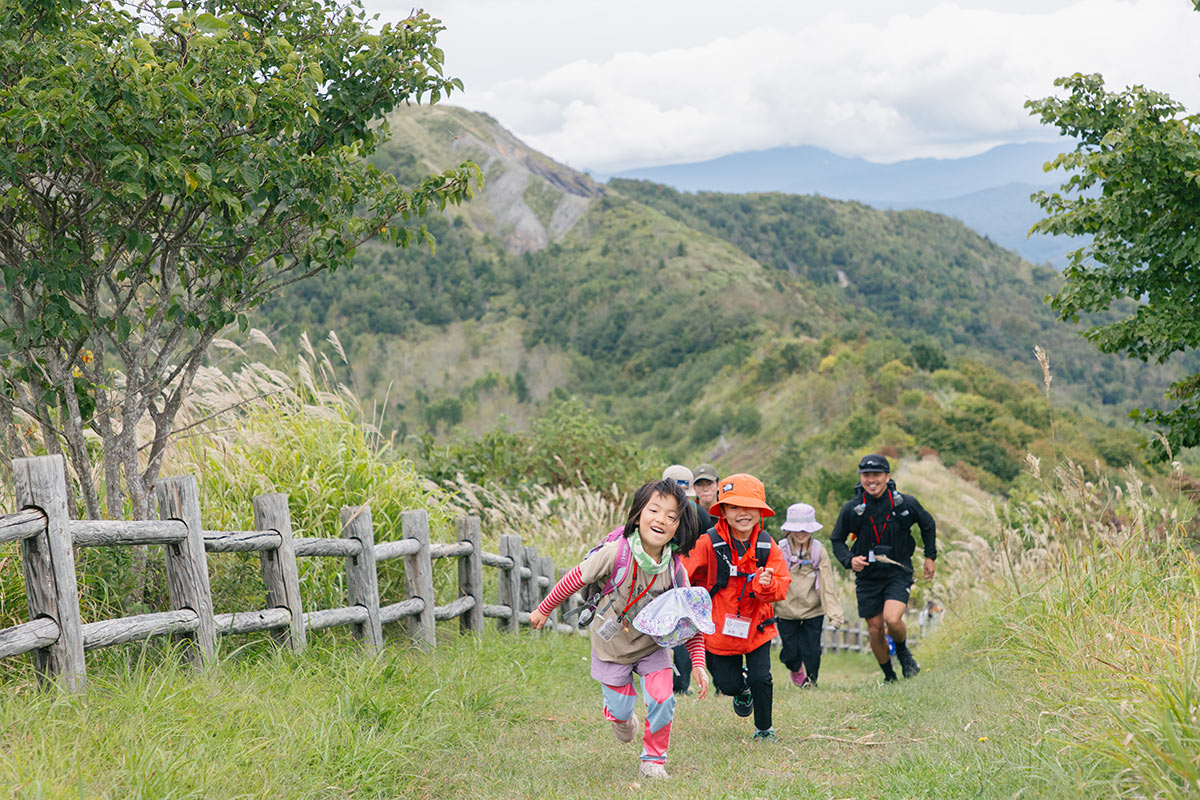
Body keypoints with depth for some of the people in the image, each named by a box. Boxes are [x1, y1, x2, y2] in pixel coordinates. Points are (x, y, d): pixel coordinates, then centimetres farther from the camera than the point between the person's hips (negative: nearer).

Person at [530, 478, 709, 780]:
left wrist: (698, 664, -18)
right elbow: (575, 579, -13)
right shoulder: (616, 553, -27)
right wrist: (543, 610, -2)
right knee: (621, 710, 5)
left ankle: (653, 759, 10)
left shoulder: (676, 570, -19)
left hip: (652, 645, 2)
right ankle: (620, 716, 45)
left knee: (663, 701, -15)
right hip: (612, 646, -1)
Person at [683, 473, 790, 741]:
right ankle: (742, 691, 45)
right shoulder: (708, 543, -15)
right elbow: (685, 577, -7)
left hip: (756, 626, 1)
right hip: (719, 627, -1)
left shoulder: (767, 546, -7)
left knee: (760, 679, -8)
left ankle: (764, 728, 17)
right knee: (727, 683, 6)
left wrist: (768, 585, -28)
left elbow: (782, 586, -8)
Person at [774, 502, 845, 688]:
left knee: (812, 649, -1)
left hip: (813, 611, 0)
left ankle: (811, 678, 29)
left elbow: (827, 585, -3)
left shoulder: (819, 552, -3)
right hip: (787, 610, 0)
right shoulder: (780, 551, -6)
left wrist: (835, 613, -9)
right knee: (791, 652, 3)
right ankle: (795, 669, 39)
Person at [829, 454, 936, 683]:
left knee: (892, 619, -23)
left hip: (898, 573, -2)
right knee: (875, 630, 5)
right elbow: (837, 540, 5)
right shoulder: (852, 508, -8)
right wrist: (849, 560, -13)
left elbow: (928, 525, 12)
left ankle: (903, 652, 10)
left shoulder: (905, 503, -8)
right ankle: (889, 677, 27)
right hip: (868, 576, 2)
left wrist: (930, 556, 13)